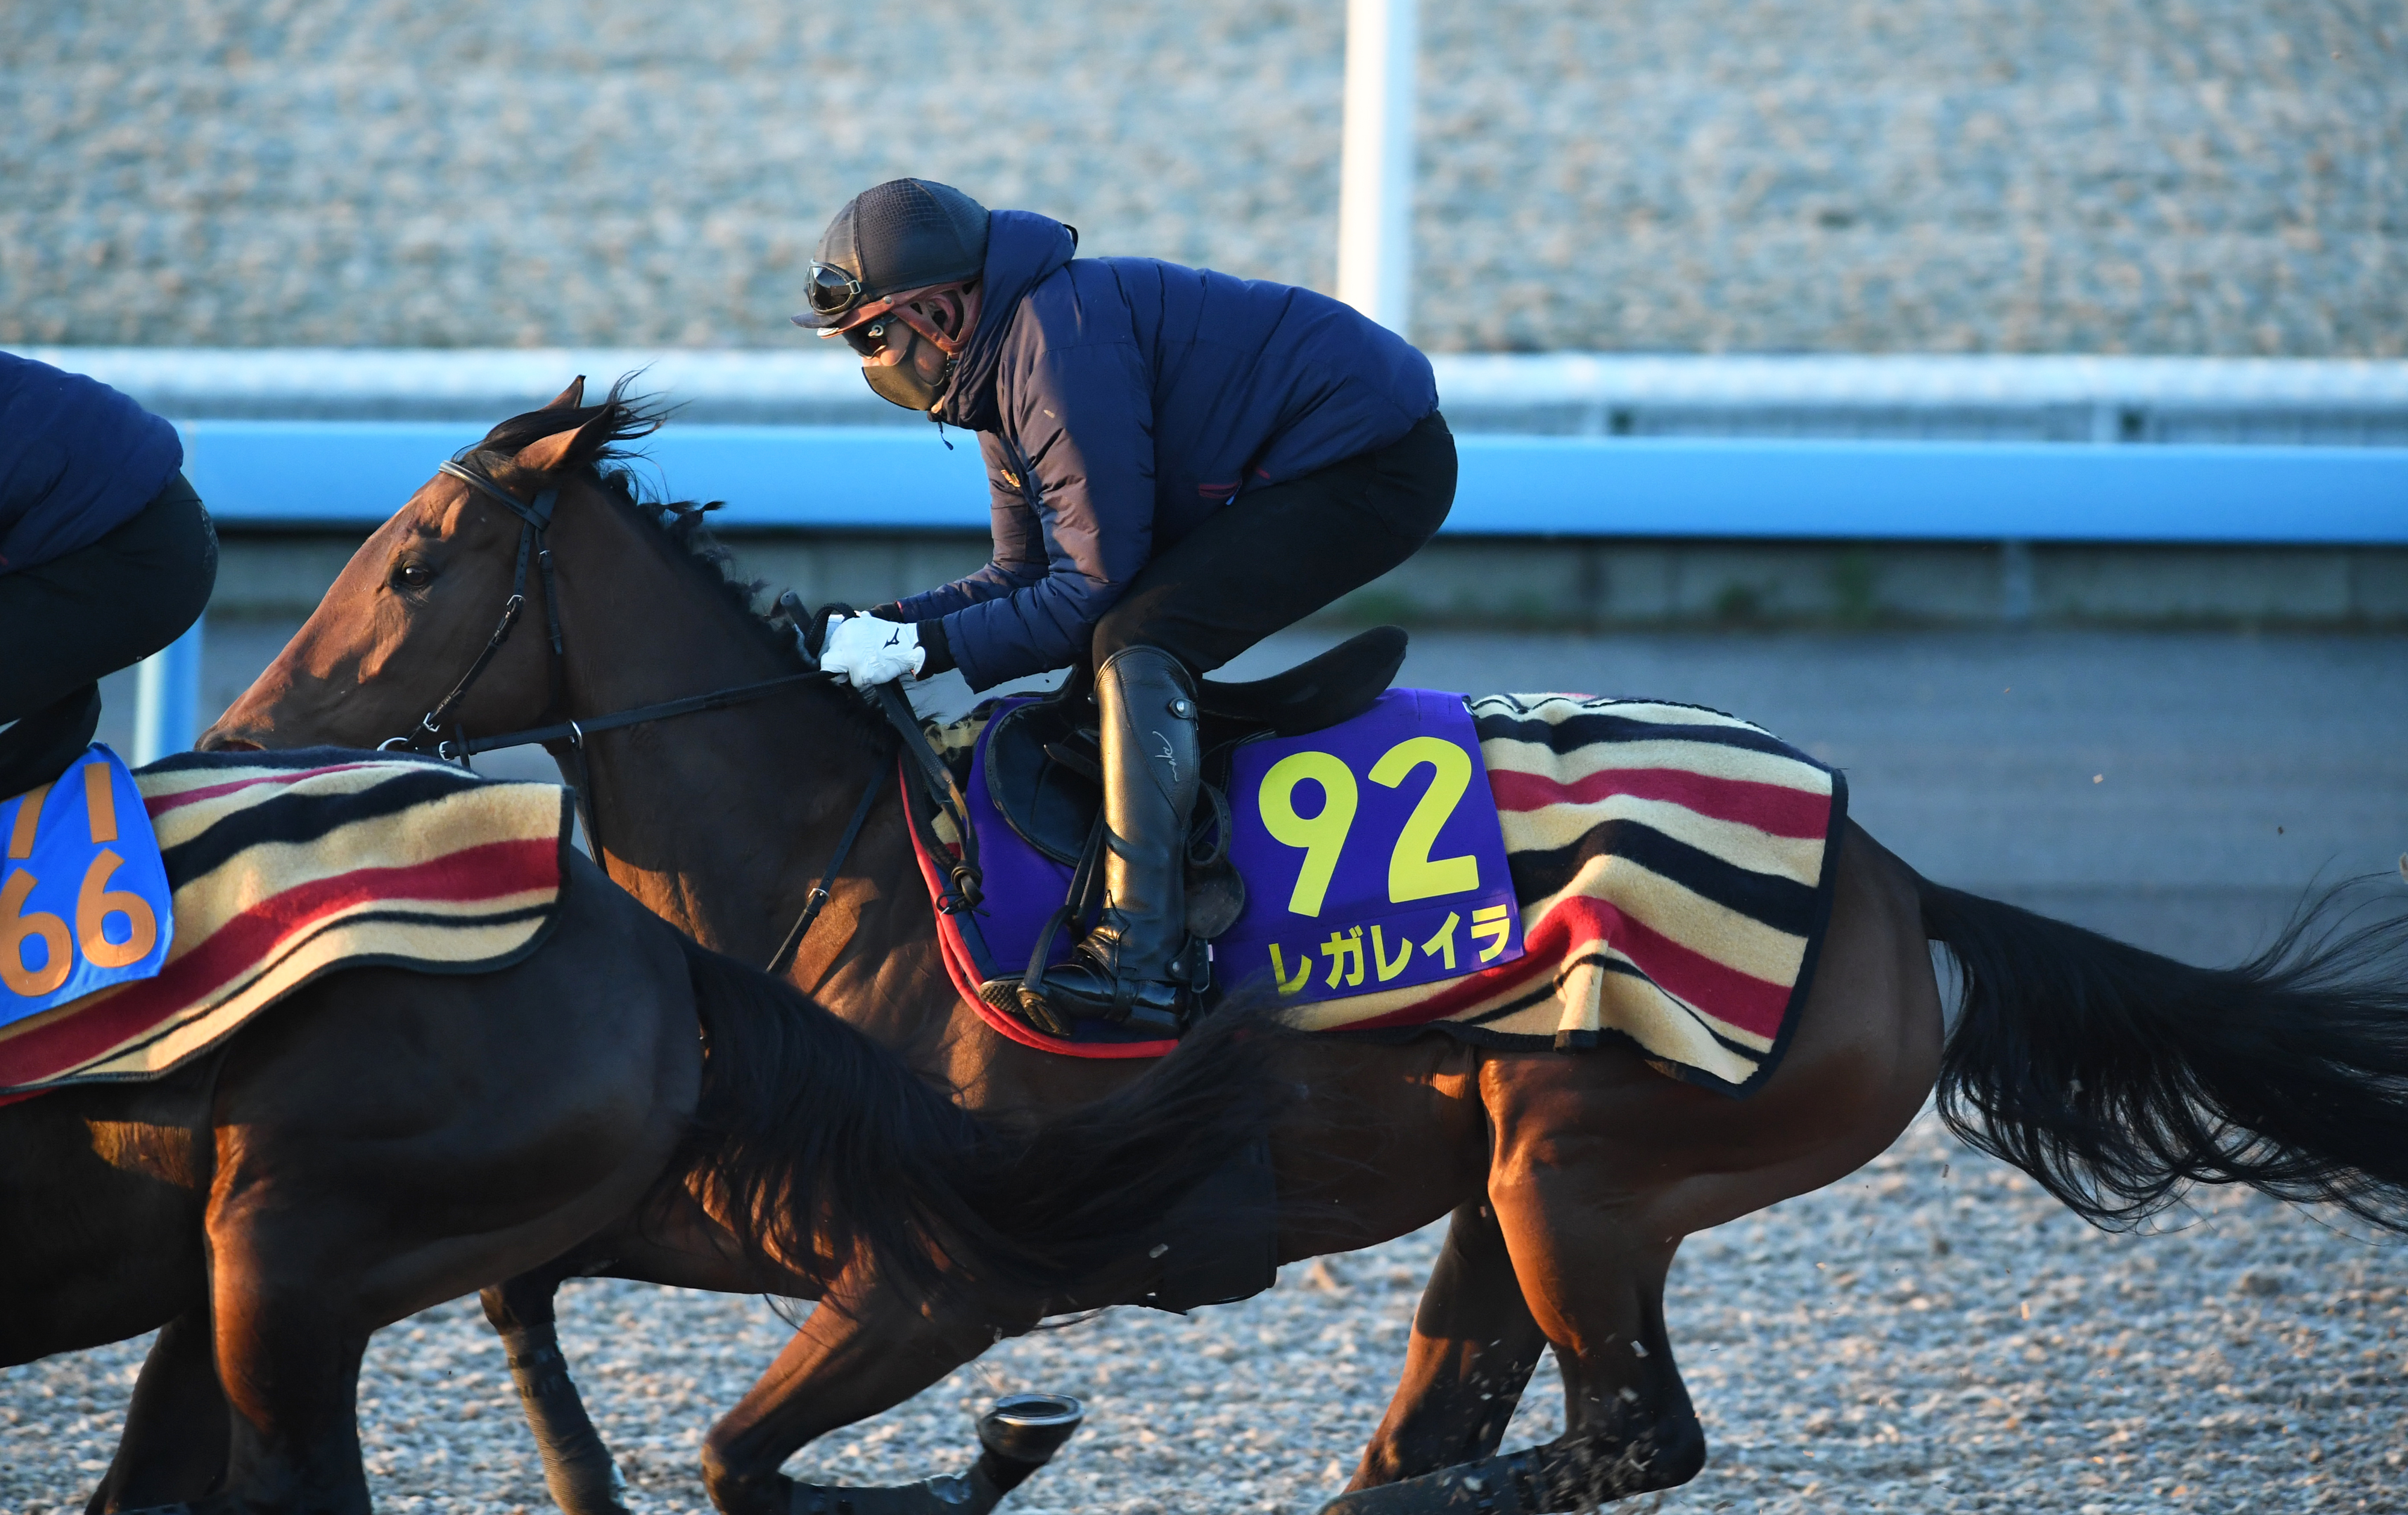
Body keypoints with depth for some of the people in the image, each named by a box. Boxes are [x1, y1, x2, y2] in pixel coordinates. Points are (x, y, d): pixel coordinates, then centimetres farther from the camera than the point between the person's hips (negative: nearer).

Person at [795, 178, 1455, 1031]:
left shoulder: (1062, 346, -22)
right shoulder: (1008, 366, 11)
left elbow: (1095, 585, -22)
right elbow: (1025, 577, 15)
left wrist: (929, 647, -19)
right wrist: (877, 628, 2)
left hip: (1379, 467, -11)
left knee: (1135, 644, -22)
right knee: (1127, 649, 15)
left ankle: (1142, 956, -31)